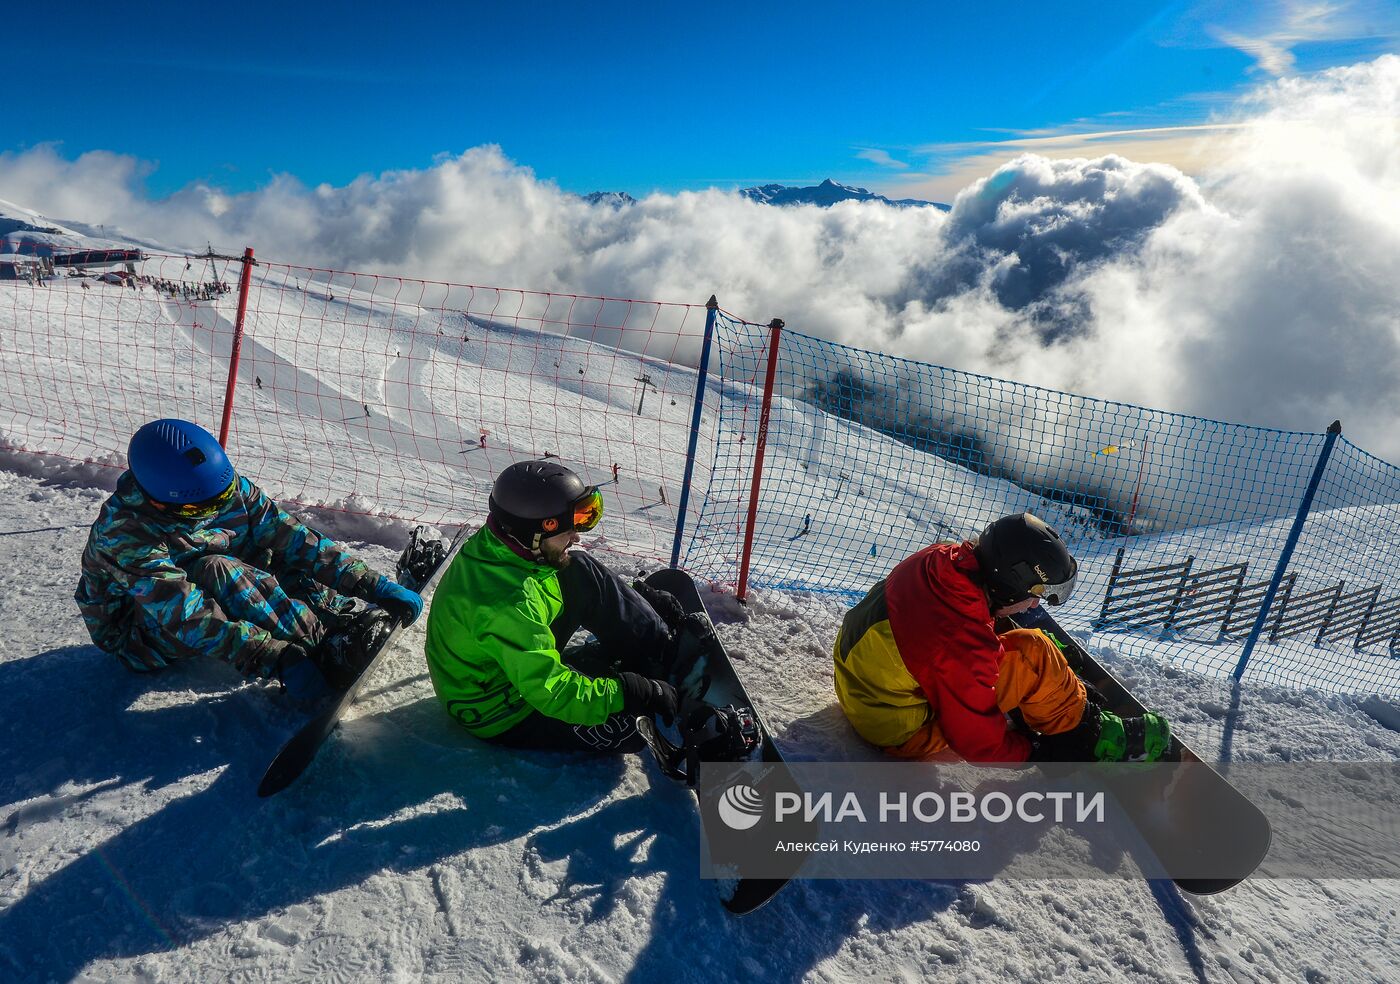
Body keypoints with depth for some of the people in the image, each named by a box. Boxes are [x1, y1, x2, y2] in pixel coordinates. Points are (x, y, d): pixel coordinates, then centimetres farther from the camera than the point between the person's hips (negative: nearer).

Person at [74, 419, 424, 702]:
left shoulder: (226, 487, -16)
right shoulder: (124, 536, -31)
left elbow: (292, 536, -17)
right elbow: (187, 616, -39)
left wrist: (368, 582, -26)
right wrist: (273, 658, -48)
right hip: (140, 633, -6)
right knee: (216, 571, -35)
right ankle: (329, 649, -38)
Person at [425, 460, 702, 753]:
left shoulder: (499, 545, -10)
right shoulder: (507, 604, -38)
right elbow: (553, 693, -35)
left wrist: (639, 596, 5)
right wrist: (638, 693, -29)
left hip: (522, 664, 9)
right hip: (504, 719, -9)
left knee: (581, 573, -5)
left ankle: (667, 648, 1)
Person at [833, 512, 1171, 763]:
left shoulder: (943, 560, -12)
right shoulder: (965, 646, -34)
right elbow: (980, 744, -21)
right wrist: (1038, 754, -3)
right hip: (902, 729, -8)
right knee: (1032, 656, -14)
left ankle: (1077, 704, 23)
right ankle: (1089, 735, 8)